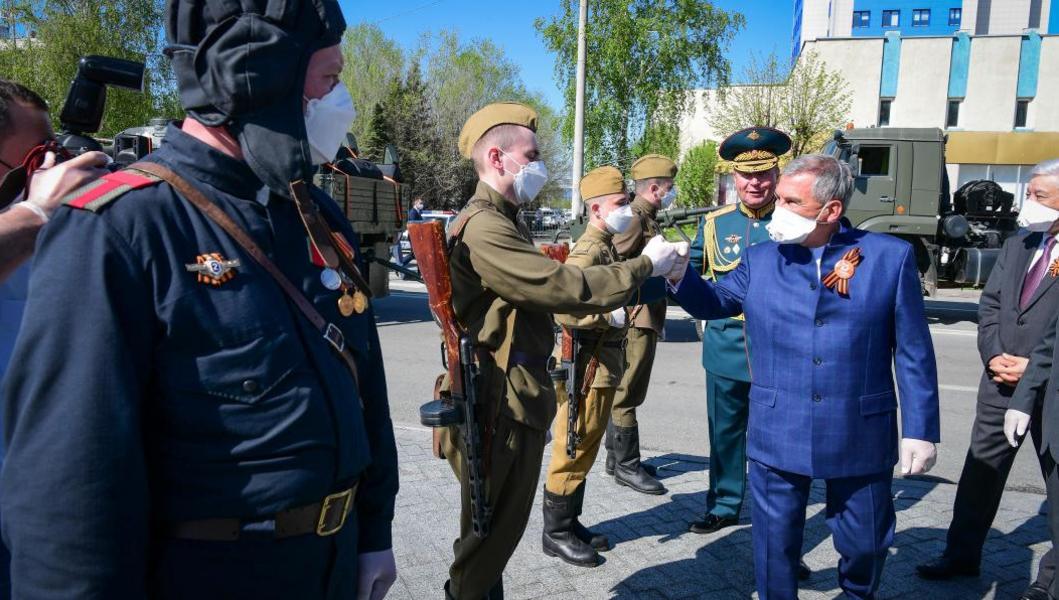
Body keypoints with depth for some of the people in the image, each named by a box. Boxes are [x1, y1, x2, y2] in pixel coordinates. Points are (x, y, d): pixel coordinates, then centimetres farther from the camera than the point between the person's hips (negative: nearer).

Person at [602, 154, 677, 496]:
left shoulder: (648, 219, 18)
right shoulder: (633, 218, -14)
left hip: (647, 319, 11)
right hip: (635, 320, -10)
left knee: (623, 392, 15)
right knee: (627, 393, -3)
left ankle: (617, 457, 25)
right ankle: (627, 465, 5)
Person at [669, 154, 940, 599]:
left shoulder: (891, 257, -4)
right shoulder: (760, 259, 1)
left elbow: (913, 353, -2)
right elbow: (714, 302, 13)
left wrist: (920, 429, -3)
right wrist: (678, 274, -7)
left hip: (860, 436, 0)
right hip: (776, 436, 1)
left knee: (865, 542, 18)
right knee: (774, 544, 12)